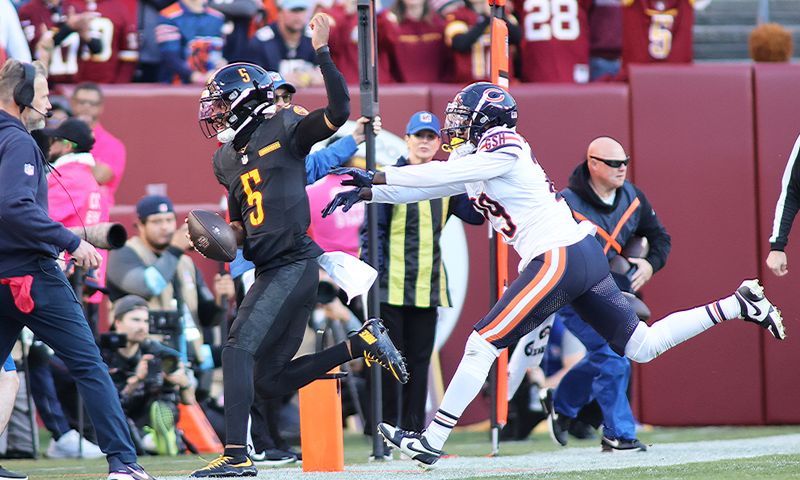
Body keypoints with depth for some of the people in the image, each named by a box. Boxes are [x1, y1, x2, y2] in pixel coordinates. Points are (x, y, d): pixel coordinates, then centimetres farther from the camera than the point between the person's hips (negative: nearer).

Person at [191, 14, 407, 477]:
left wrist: (322, 51, -24)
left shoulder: (285, 128, -3)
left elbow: (339, 110, -18)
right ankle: (363, 342, 18)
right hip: (271, 270, 9)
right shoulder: (226, 159, 18)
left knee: (240, 346, -20)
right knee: (269, 379, 7)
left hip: (296, 264, -9)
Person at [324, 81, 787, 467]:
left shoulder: (502, 149, -8)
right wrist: (367, 193, 13)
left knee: (482, 344, -10)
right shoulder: (475, 158, 19)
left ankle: (432, 440, -11)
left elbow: (440, 176, -15)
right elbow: (429, 184, 20)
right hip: (586, 257, 10)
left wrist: (377, 176, -10)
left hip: (559, 259, -10)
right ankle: (737, 304, 11)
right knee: (641, 347, 12)